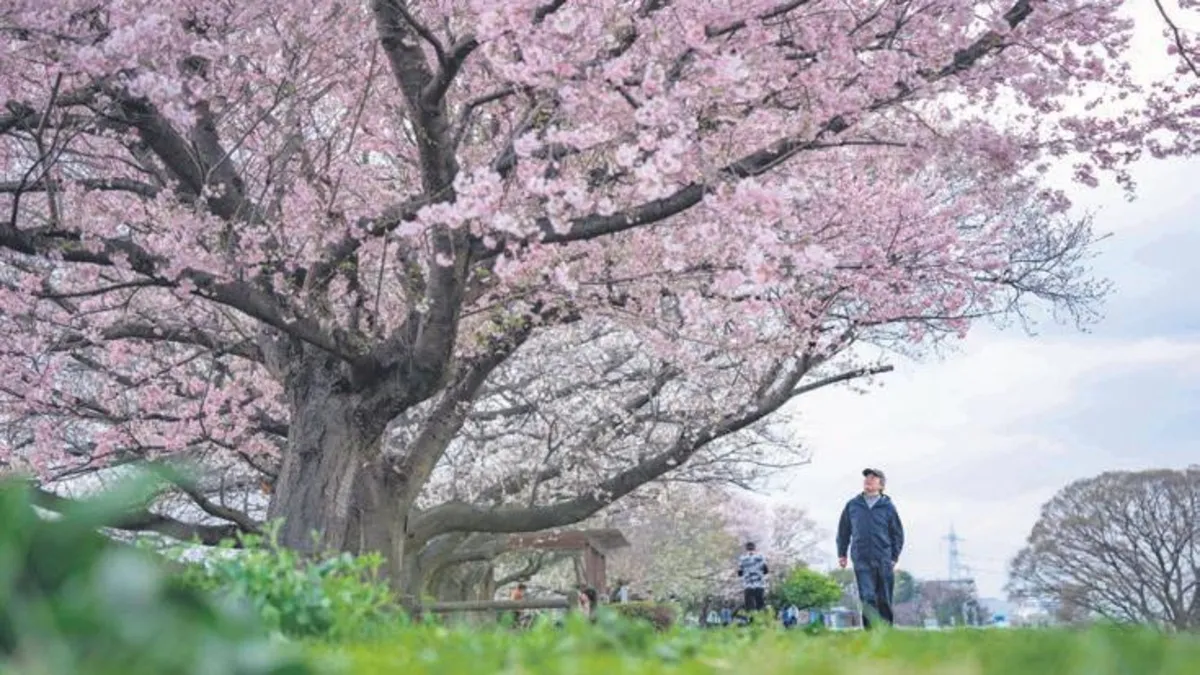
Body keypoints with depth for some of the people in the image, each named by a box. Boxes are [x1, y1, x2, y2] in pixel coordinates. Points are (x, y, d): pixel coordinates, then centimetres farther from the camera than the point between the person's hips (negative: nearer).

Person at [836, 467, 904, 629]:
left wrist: (894, 557, 3)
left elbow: (898, 534, 10)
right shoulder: (852, 505, 11)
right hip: (861, 560, 0)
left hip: (884, 561, 0)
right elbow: (843, 531, 18)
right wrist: (841, 554, 12)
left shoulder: (888, 507, 7)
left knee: (884, 600, 2)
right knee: (868, 597, -11)